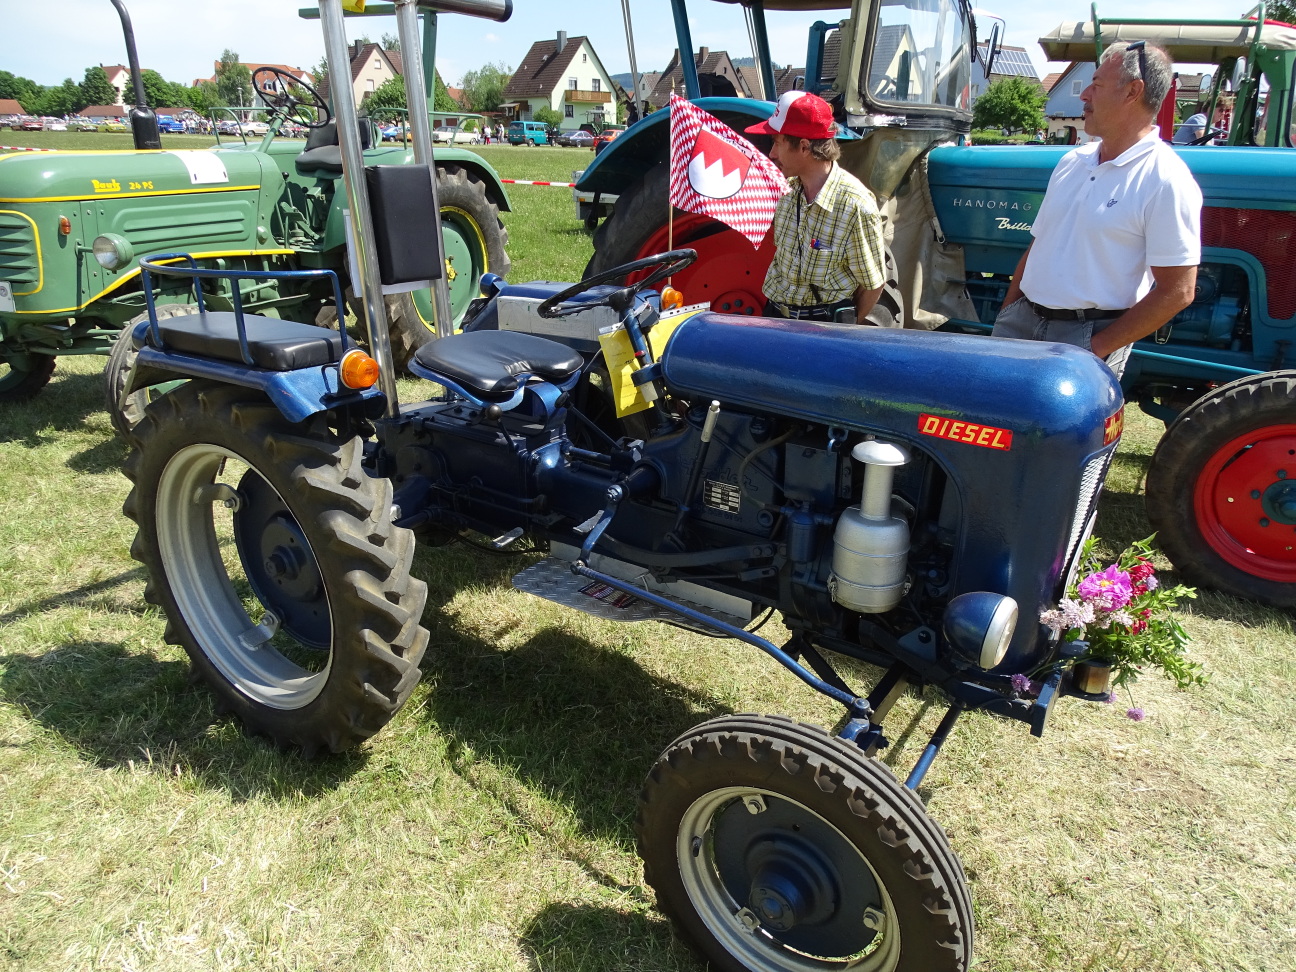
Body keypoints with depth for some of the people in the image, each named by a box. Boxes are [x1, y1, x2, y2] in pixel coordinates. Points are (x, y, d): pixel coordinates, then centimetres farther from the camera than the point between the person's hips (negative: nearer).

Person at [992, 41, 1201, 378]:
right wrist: (1006, 314, 9)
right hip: (1021, 320, 6)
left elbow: (1177, 291, -14)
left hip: (1093, 335, -6)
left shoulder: (1166, 181, -11)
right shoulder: (1073, 162, 12)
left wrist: (1098, 348, -17)